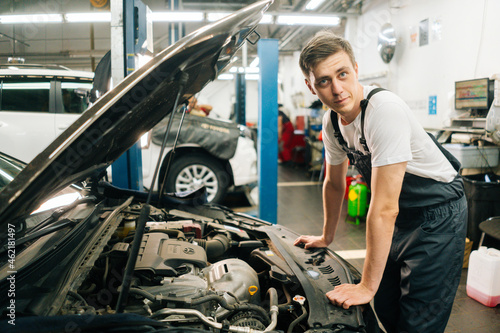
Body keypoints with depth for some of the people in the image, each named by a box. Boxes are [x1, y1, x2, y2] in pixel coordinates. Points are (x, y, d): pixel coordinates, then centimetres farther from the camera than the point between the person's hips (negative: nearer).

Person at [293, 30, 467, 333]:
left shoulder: (385, 109, -31)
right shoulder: (332, 120, -5)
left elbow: (384, 209, -31)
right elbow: (334, 184, 11)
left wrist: (367, 286, -24)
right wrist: (326, 238, 19)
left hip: (438, 215, -7)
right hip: (401, 217, 7)